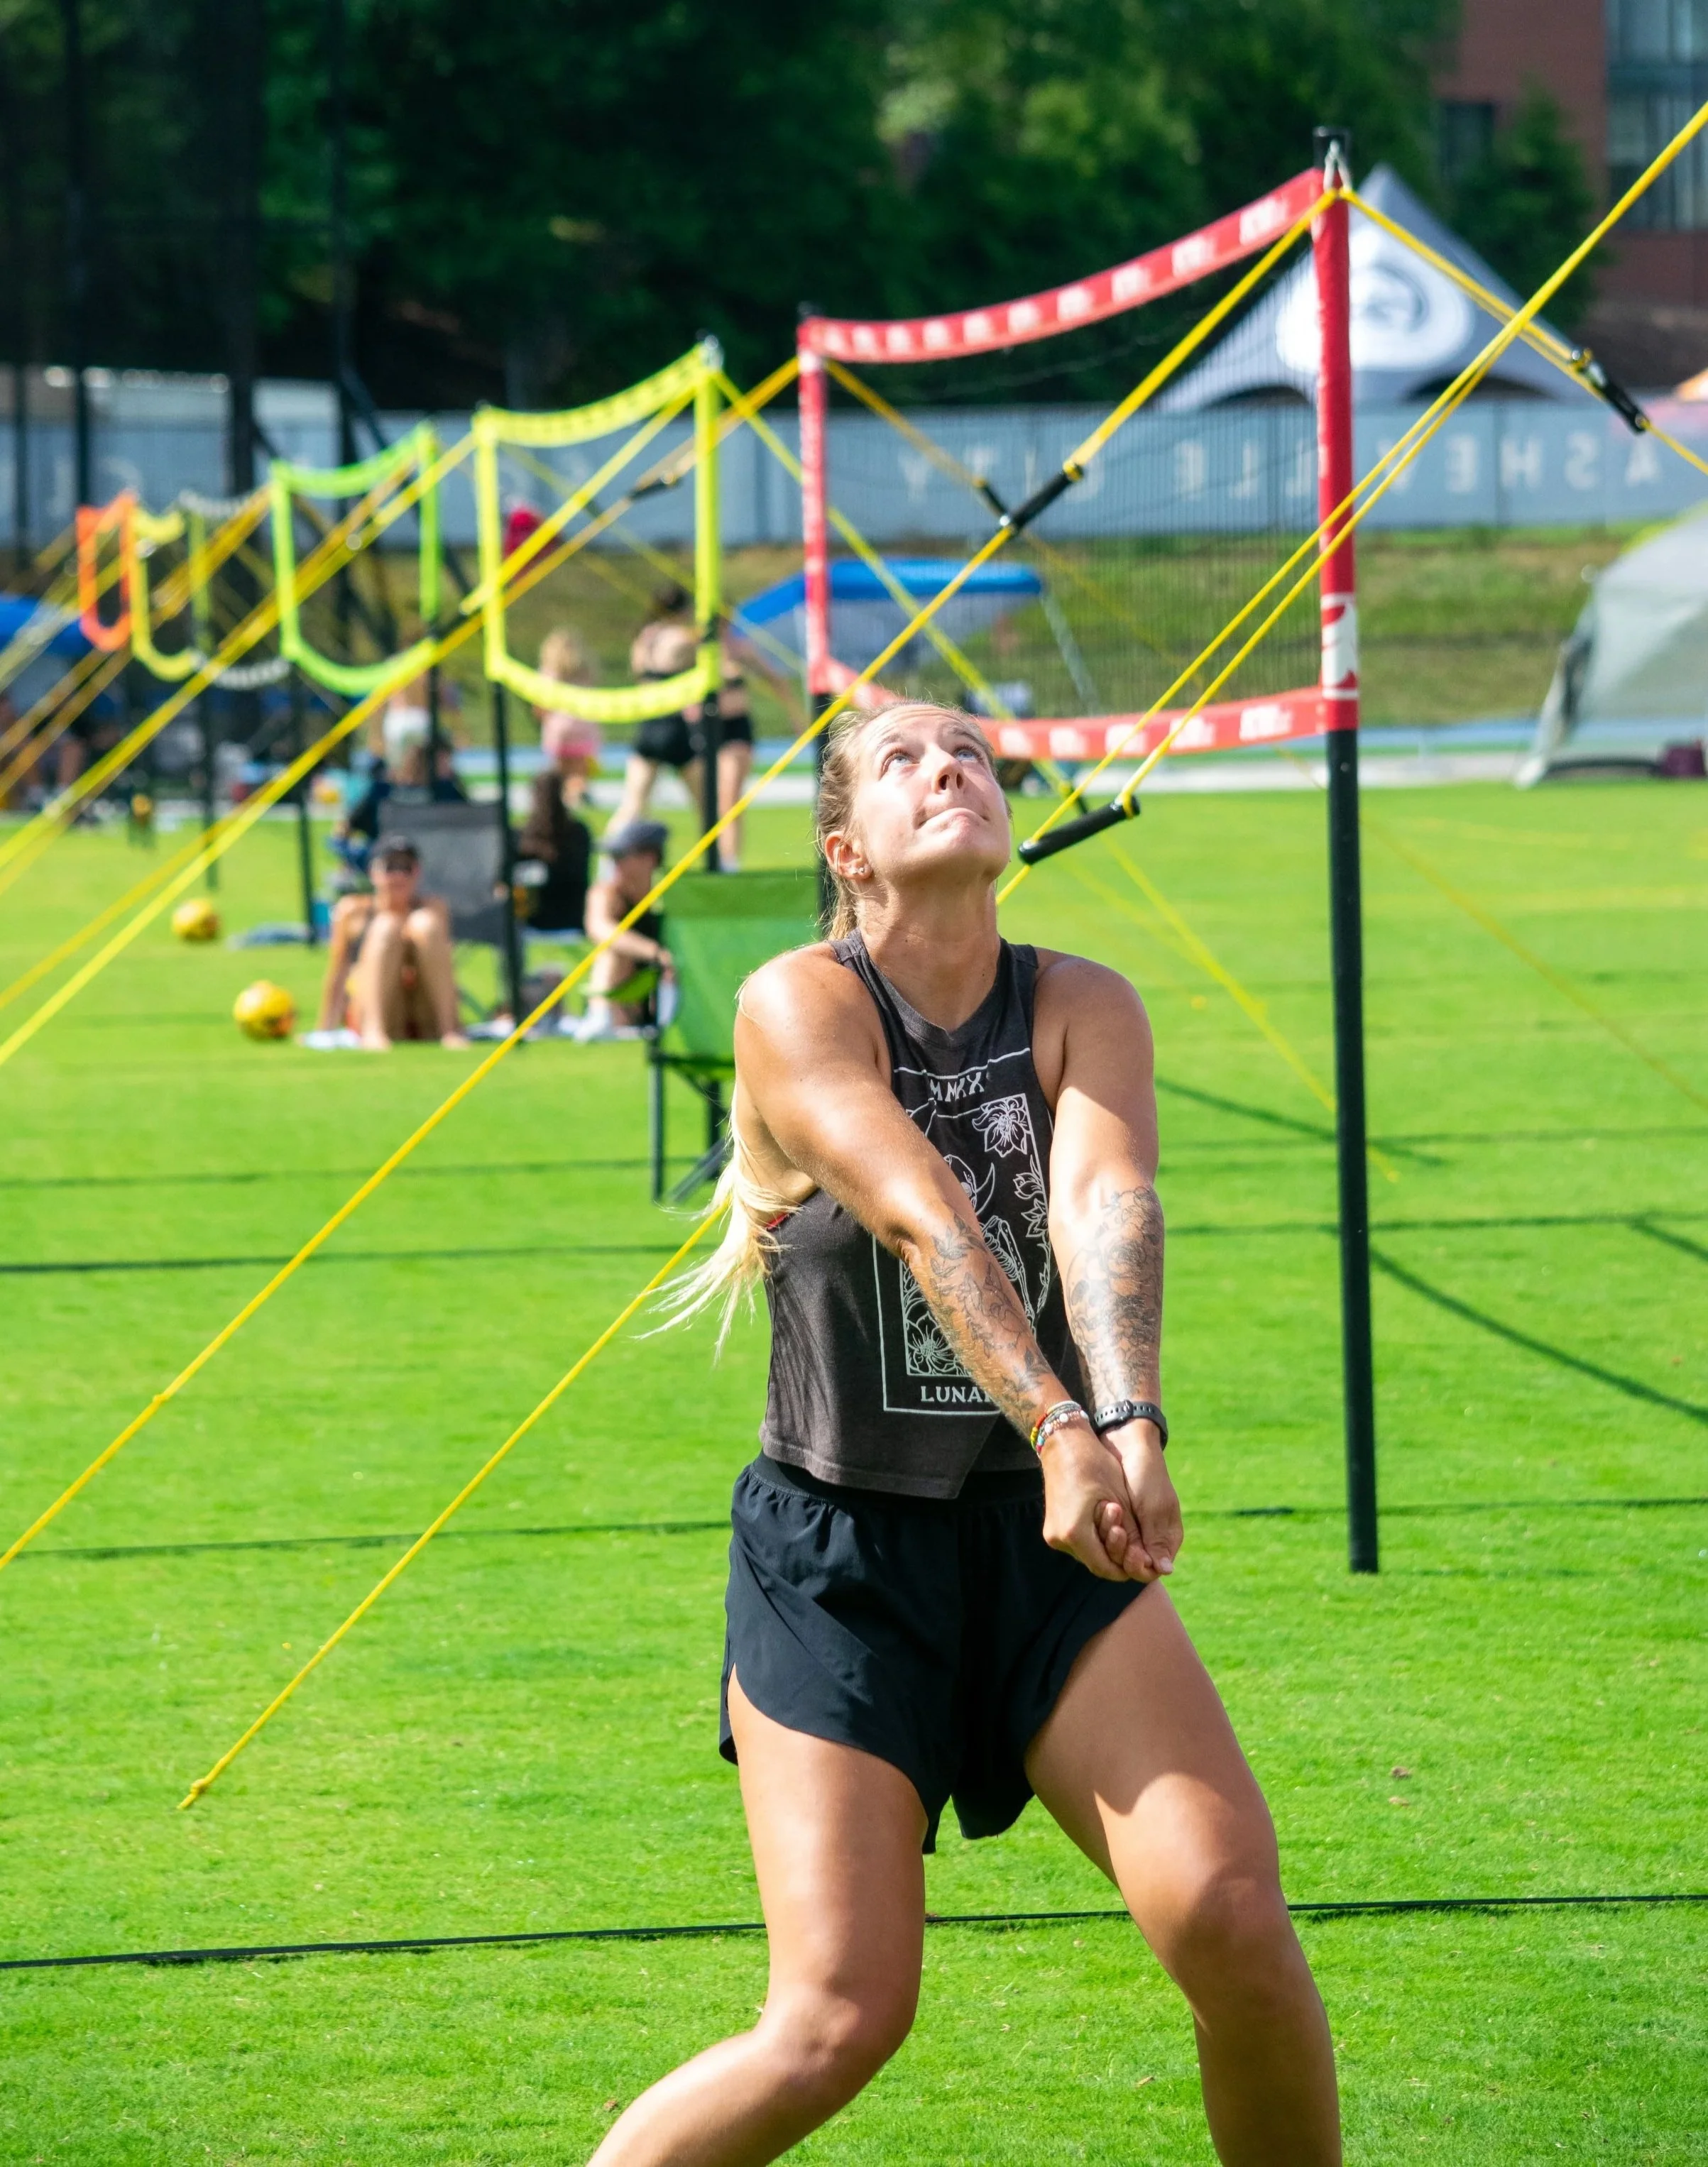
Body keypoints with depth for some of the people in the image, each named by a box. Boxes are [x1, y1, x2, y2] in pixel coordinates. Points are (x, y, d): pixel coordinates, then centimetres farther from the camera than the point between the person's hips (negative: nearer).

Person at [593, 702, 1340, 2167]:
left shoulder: (1083, 1008, 1)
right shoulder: (800, 1005, -9)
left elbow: (1108, 1204, -19)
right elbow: (922, 1218, -24)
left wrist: (1134, 1424, -38)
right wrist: (1061, 1429, -39)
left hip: (1057, 1545, 3)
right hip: (838, 1557, -3)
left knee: (1230, 1912, -17)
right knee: (841, 2020, -12)